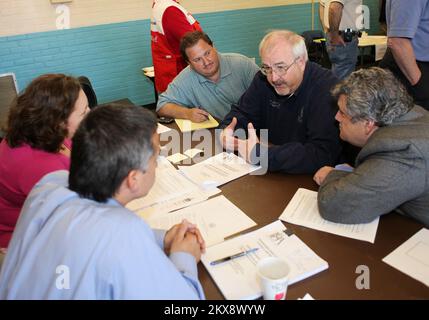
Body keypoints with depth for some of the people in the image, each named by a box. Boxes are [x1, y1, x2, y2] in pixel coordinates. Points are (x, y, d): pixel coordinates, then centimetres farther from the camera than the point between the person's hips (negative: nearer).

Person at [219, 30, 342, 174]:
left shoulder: (327, 89, -22)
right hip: (270, 175, 5)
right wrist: (228, 130, -14)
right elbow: (242, 112, 11)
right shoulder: (264, 79, -1)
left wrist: (259, 154, -34)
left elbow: (322, 154, -31)